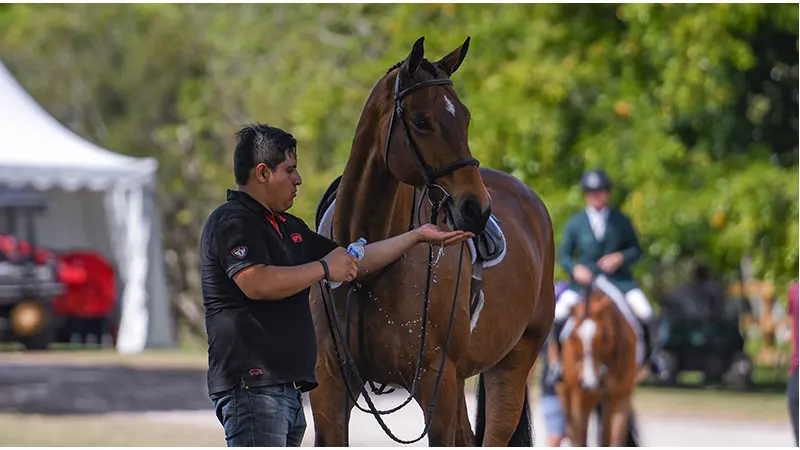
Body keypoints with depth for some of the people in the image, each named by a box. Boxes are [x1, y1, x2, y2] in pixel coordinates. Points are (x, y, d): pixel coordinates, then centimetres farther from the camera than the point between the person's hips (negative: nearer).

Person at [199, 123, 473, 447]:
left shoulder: (287, 227, 22)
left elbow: (355, 262, 27)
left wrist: (418, 236, 23)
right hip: (252, 385, -11)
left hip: (287, 389, 11)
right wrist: (324, 268, -13)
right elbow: (257, 283, -25)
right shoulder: (232, 222, -9)